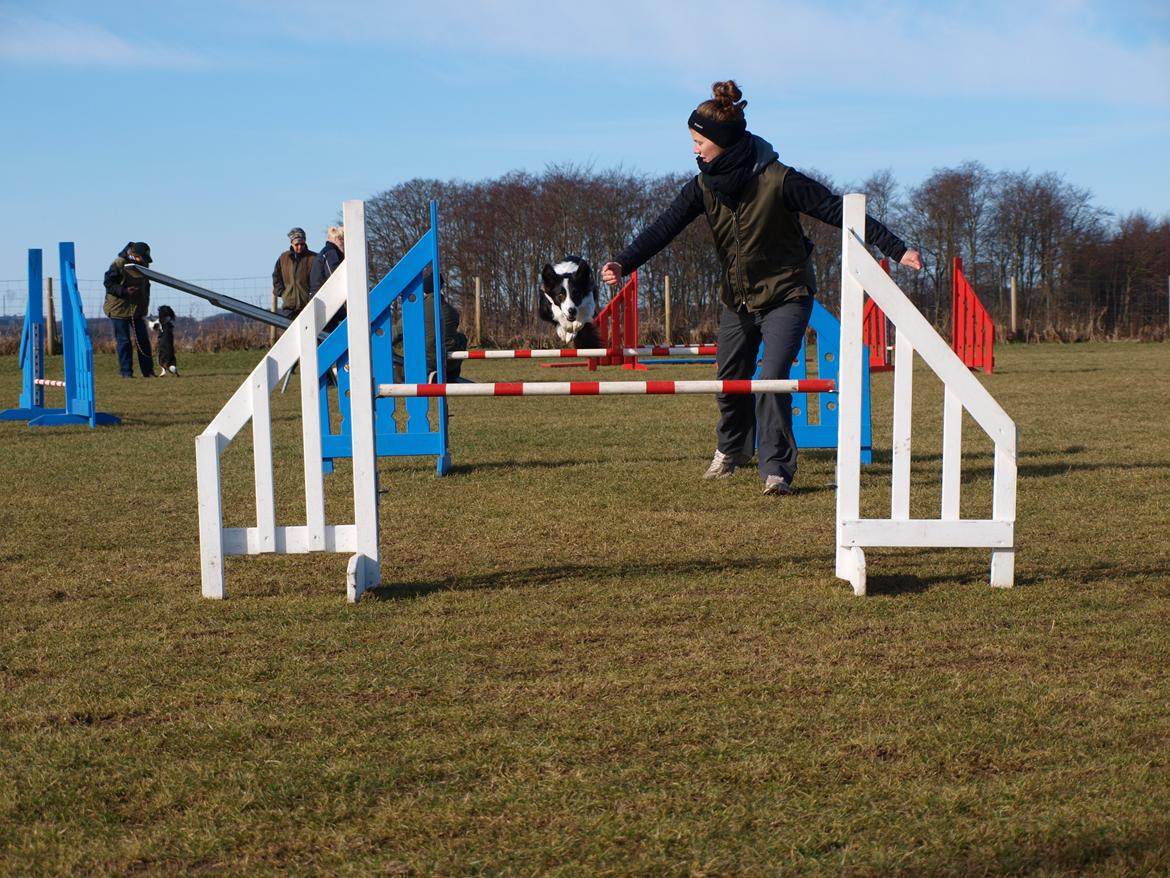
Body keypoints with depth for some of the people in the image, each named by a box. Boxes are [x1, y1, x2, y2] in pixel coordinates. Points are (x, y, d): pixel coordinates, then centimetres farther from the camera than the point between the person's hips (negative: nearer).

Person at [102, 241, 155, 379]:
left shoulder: (143, 264, 7)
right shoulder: (118, 264, -14)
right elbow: (108, 283, -13)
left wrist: (145, 304, 12)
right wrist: (124, 291, -24)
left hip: (137, 309, 6)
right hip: (119, 309, -6)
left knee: (143, 340, 5)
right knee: (124, 341, -2)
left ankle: (148, 371, 10)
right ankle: (126, 372, 4)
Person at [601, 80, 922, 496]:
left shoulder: (778, 180, -21)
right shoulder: (705, 186, -6)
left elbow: (840, 212, -19)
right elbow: (665, 226, -15)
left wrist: (897, 249, -22)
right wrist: (624, 262, -32)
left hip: (785, 294, -5)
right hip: (737, 297, 5)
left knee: (772, 379, -19)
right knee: (729, 379, 15)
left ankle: (776, 469, -8)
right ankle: (731, 449, 41)